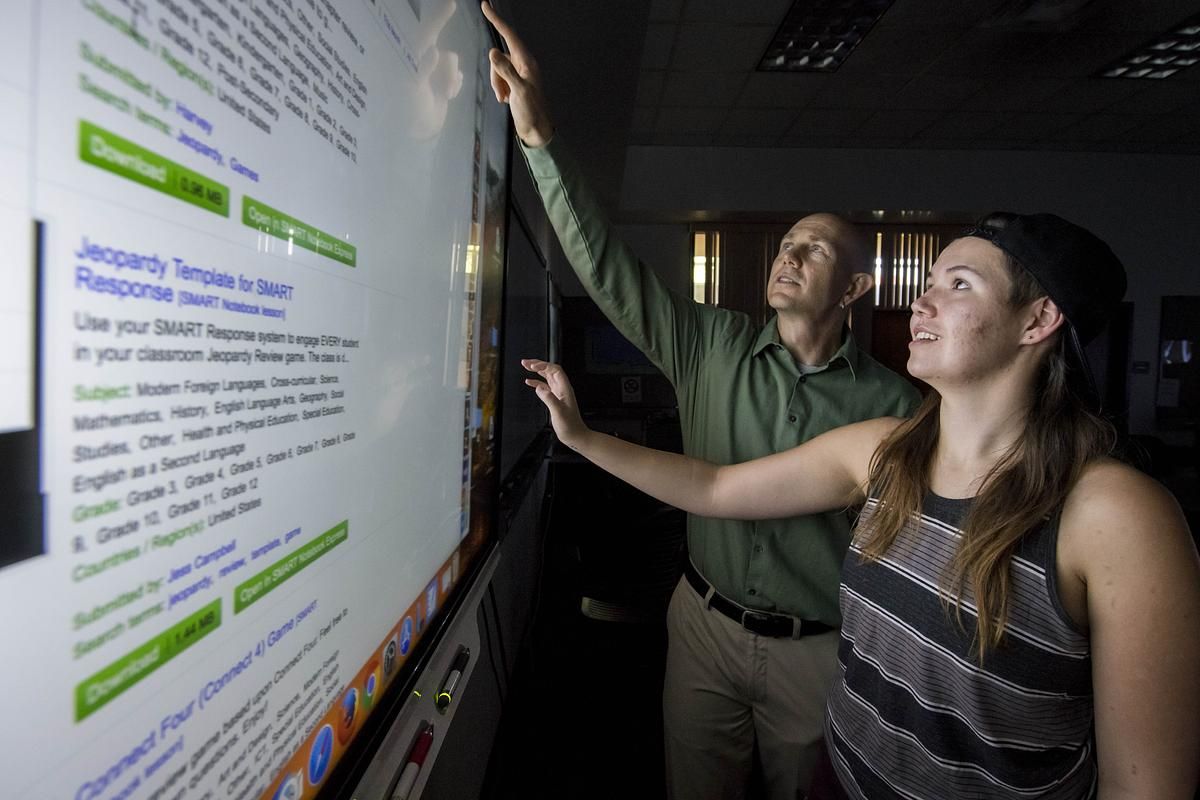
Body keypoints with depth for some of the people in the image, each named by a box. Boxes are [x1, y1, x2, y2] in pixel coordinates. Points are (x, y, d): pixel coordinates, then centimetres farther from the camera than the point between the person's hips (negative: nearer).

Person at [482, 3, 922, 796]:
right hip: (704, 626, 2)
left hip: (817, 651, -1)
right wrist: (540, 135, -24)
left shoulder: (893, 403, -9)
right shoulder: (712, 349, -7)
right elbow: (608, 267, -16)